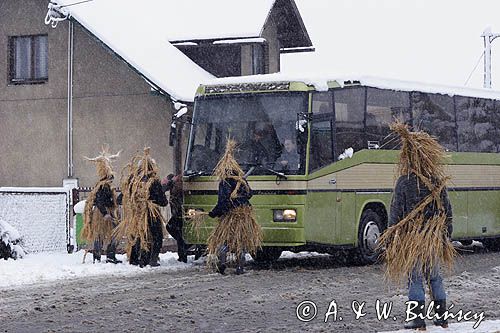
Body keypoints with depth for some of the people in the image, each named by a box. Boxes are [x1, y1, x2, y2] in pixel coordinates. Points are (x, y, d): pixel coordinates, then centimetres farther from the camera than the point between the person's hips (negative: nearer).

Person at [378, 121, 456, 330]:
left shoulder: (404, 182, -12)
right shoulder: (438, 182, 1)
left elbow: (396, 213, -10)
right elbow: (447, 212, 6)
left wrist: (389, 242, -4)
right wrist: (446, 237, 16)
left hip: (411, 239, -4)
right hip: (434, 239, 4)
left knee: (415, 278, 2)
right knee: (435, 277, 16)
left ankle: (418, 320, 3)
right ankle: (442, 318, 21)